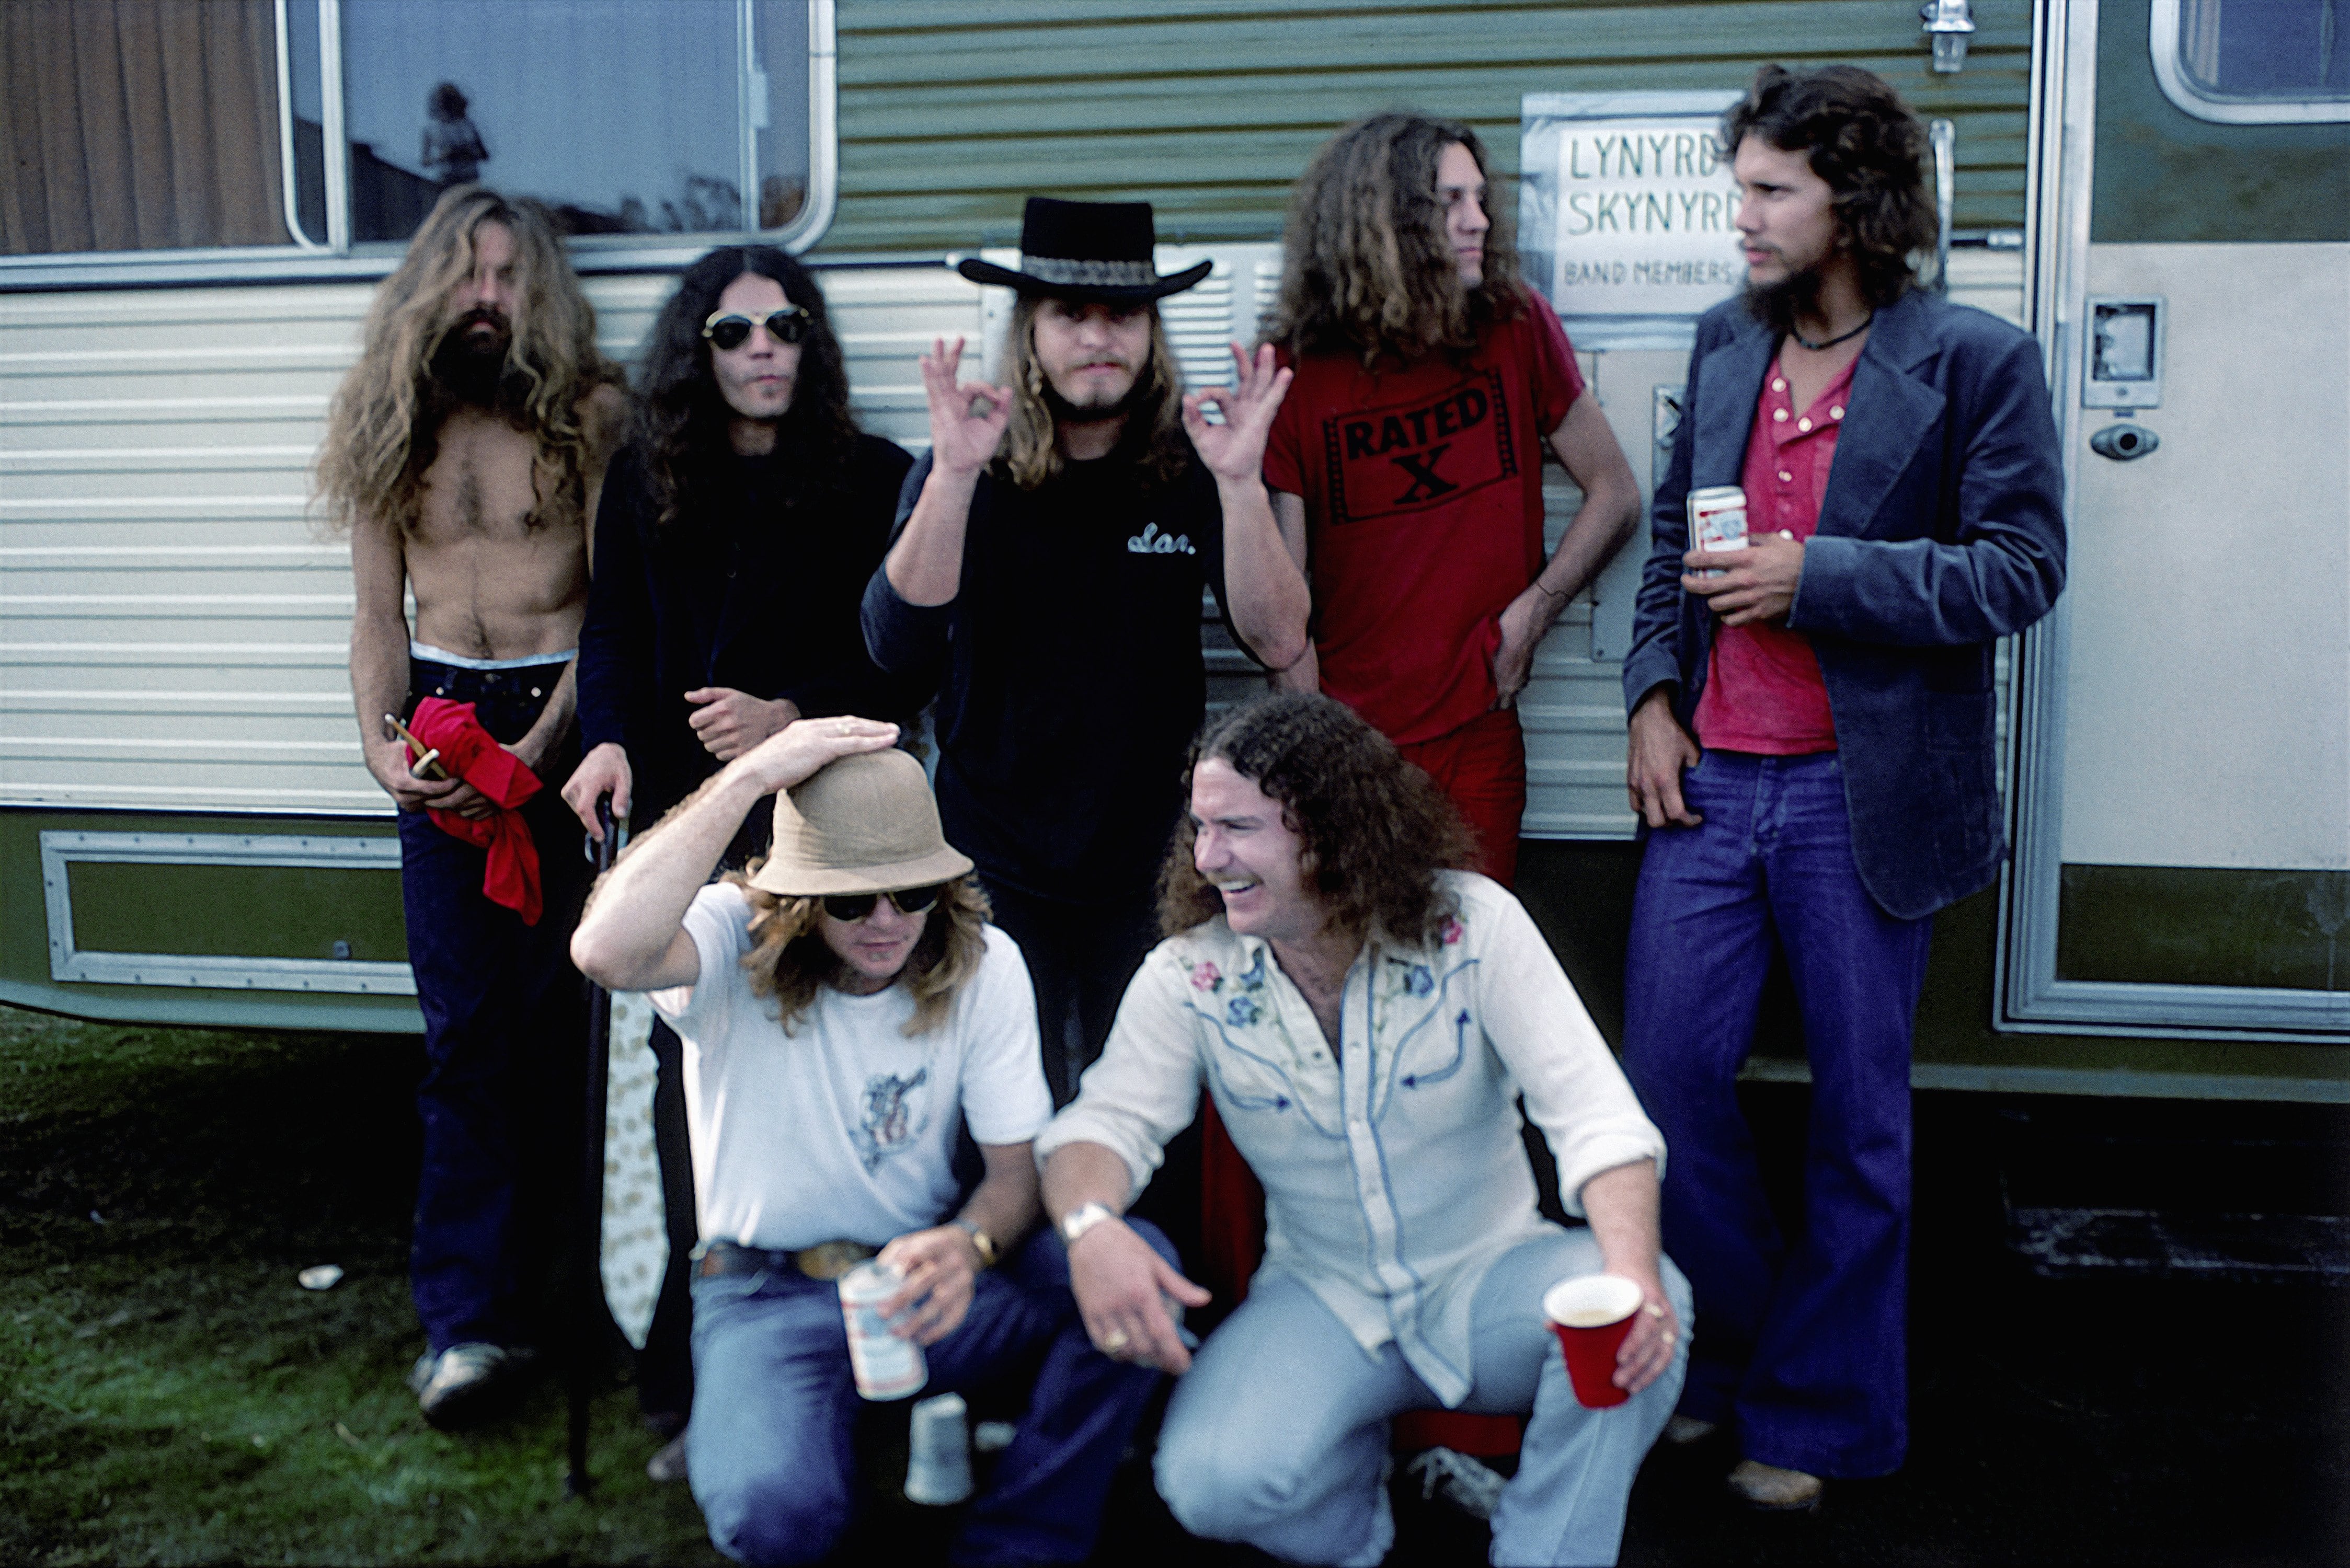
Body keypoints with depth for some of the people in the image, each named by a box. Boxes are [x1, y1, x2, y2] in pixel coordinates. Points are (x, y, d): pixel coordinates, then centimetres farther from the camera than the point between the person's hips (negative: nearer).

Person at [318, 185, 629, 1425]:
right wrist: (380, 745, -4)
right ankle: (472, 1319, -1)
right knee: (464, 1029, -2)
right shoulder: (391, 425, 11)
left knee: (559, 1011, -4)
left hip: (567, 717, -2)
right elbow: (377, 615, 12)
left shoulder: (591, 414, 0)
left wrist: (538, 746, -16)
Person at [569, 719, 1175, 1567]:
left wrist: (968, 1244, -29)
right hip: (768, 1295, -3)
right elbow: (608, 952, -39)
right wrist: (750, 777, -34)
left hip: (922, 1271, 3)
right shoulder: (737, 942, -15)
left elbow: (1019, 1165, -4)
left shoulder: (983, 964, -7)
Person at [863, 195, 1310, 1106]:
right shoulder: (967, 469, -5)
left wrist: (1241, 483, -26)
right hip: (995, 868, -1)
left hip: (1149, 865, 1)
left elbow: (1278, 642, -13)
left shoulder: (1191, 467, -3)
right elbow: (898, 645, -19)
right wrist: (955, 474, -30)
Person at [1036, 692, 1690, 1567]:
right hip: (1324, 1301, 1)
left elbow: (1593, 1110, -20)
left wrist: (1634, 1271, -39)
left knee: (1642, 1312, -31)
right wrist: (1089, 1223, -37)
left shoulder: (1469, 925, -14)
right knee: (1212, 1484, -25)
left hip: (1487, 1279, -1)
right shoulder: (1190, 975, -8)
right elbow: (1107, 1120, -12)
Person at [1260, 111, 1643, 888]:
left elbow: (1615, 494, 8)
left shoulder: (1516, 329, 1)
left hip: (1477, 735, 1)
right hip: (1348, 740, -1)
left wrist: (1531, 613, -6)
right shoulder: (1296, 372, -3)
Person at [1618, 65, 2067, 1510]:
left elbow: (2023, 565, -9)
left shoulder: (1976, 360, -6)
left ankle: (1818, 1414, 26)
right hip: (1713, 782, 5)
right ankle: (1741, 1349, 29)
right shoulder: (1726, 344, 11)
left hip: (1863, 797, -4)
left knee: (1859, 1118, 8)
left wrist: (1813, 577, -17)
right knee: (1669, 1079, 4)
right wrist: (1653, 691, 5)